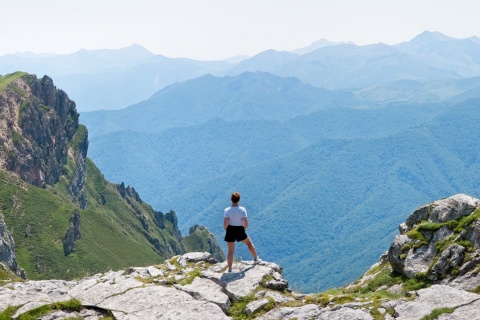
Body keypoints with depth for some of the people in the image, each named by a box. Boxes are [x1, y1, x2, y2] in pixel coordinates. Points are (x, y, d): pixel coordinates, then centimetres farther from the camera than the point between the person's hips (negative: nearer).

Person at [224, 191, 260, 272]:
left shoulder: (227, 210, -13)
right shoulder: (242, 210, -14)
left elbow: (225, 224, -16)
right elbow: (246, 223, -15)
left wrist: (226, 229, 4)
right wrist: (244, 229, 5)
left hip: (230, 231, 0)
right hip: (240, 230, 0)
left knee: (231, 251, 10)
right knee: (249, 243, 28)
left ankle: (229, 270, 13)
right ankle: (256, 258, 43)